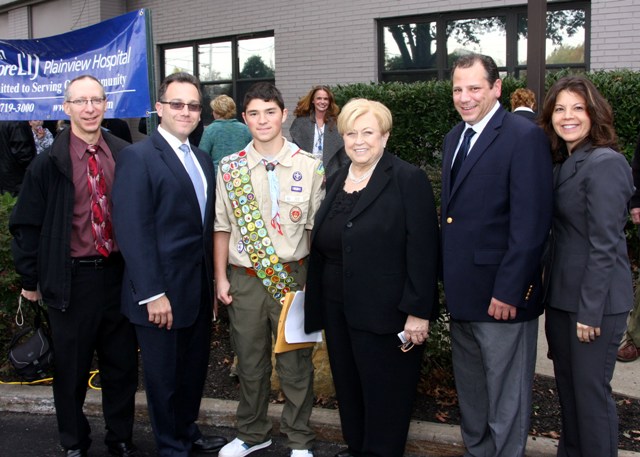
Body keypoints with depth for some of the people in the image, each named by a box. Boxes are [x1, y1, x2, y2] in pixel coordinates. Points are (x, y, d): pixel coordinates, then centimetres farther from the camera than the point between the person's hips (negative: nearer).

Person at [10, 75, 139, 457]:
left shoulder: (125, 156, 0)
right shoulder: (49, 164, -8)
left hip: (118, 273, 3)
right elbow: (27, 225, -3)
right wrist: (30, 278, -2)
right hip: (71, 278, -2)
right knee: (72, 368, 13)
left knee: (122, 363, 14)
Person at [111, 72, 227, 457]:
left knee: (195, 369, 19)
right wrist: (153, 294, -20)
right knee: (165, 376, 10)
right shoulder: (139, 157, -11)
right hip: (162, 292, -7)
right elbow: (133, 231, -17)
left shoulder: (203, 160, 12)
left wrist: (213, 279, 7)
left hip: (200, 291, 7)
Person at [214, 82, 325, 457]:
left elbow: (316, 226, -2)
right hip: (244, 278, 2)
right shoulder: (229, 167, 2)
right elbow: (223, 226, 5)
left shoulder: (310, 166, -3)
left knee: (295, 363, 9)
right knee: (250, 361, 16)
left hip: (293, 276, -2)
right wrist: (221, 278, 3)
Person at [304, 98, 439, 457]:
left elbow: (423, 250, -15)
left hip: (385, 314, -6)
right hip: (337, 310, 7)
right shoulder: (336, 181, 11)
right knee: (348, 390, 16)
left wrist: (418, 311, -18)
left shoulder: (408, 179, -10)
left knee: (384, 398, 6)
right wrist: (318, 302, 12)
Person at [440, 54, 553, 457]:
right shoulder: (455, 137, 11)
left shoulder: (525, 137, -14)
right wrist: (449, 278, 11)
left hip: (502, 294, -8)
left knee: (506, 397, 8)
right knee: (470, 391, 21)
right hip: (462, 289, 8)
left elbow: (531, 223, -19)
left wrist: (508, 291, -20)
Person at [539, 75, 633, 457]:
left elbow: (605, 245, -19)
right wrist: (551, 295, 12)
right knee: (567, 384, 18)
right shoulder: (566, 163, 11)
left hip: (595, 300, -8)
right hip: (563, 296, 8)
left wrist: (589, 311, -18)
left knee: (591, 390, 3)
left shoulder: (605, 163, -16)